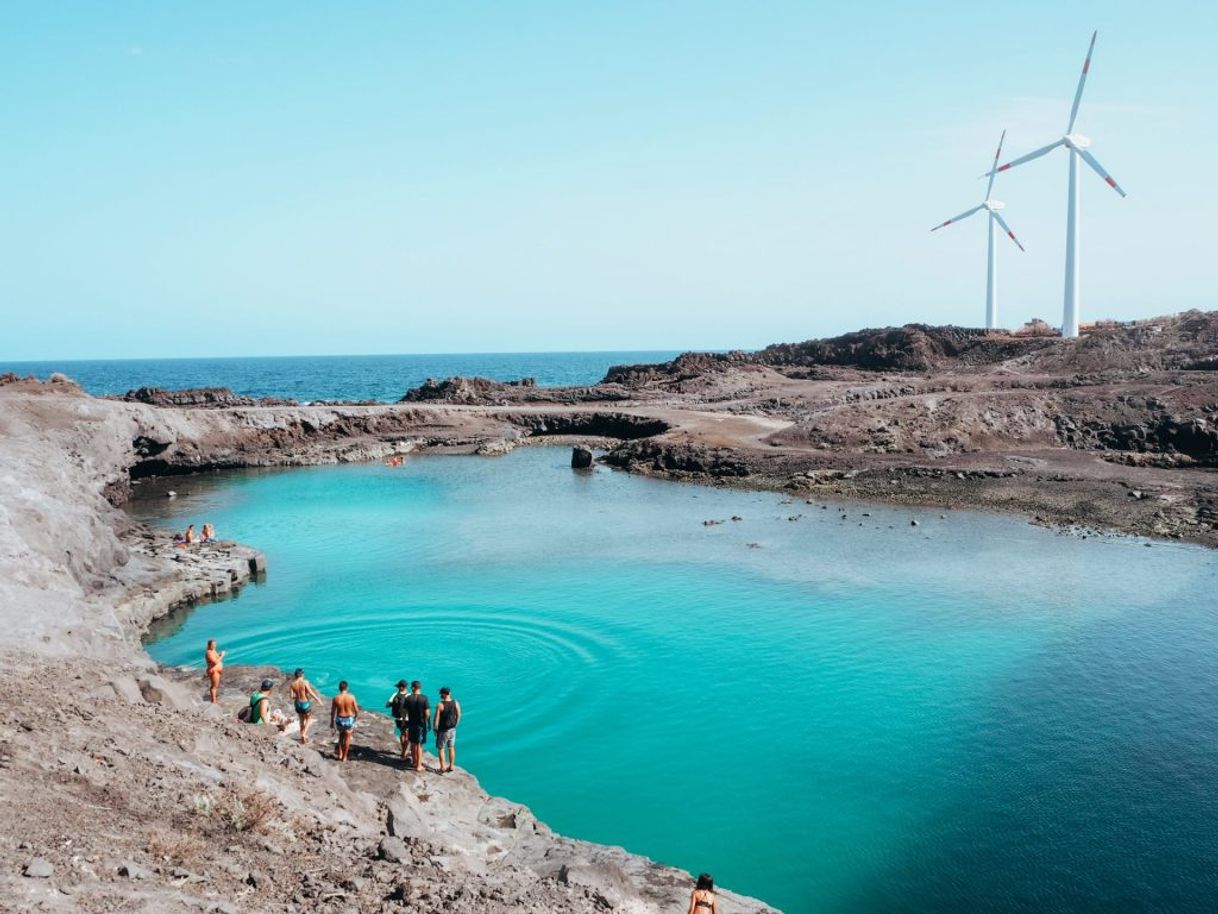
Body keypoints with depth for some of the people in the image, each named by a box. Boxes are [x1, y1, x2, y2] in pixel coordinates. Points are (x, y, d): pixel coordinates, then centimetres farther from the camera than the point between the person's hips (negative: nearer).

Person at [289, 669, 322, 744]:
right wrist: (318, 699, -8)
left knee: (302, 720, 22)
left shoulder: (292, 684, -5)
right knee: (309, 719, 17)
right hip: (306, 703, -4)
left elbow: (292, 696, -5)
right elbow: (311, 693, -19)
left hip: (298, 703, 4)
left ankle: (303, 736, 31)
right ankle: (304, 734, 0)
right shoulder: (305, 682, -17)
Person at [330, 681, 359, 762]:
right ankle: (344, 757, 22)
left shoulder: (336, 698, -12)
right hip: (349, 719, -1)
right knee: (347, 738, 15)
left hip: (339, 720, 1)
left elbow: (333, 712, -4)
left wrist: (332, 722, 9)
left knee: (341, 735, 27)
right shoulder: (351, 697, -14)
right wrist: (356, 716, 14)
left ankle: (340, 753, 30)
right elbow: (356, 710, -7)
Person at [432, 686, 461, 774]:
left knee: (440, 748, 10)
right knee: (451, 748, 16)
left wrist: (435, 729, -1)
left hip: (443, 730, -5)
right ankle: (451, 766, 23)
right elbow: (458, 716, 3)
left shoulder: (440, 705, -20)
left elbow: (437, 718, -15)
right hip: (452, 729, 5)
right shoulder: (456, 703, -6)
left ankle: (442, 768, 11)